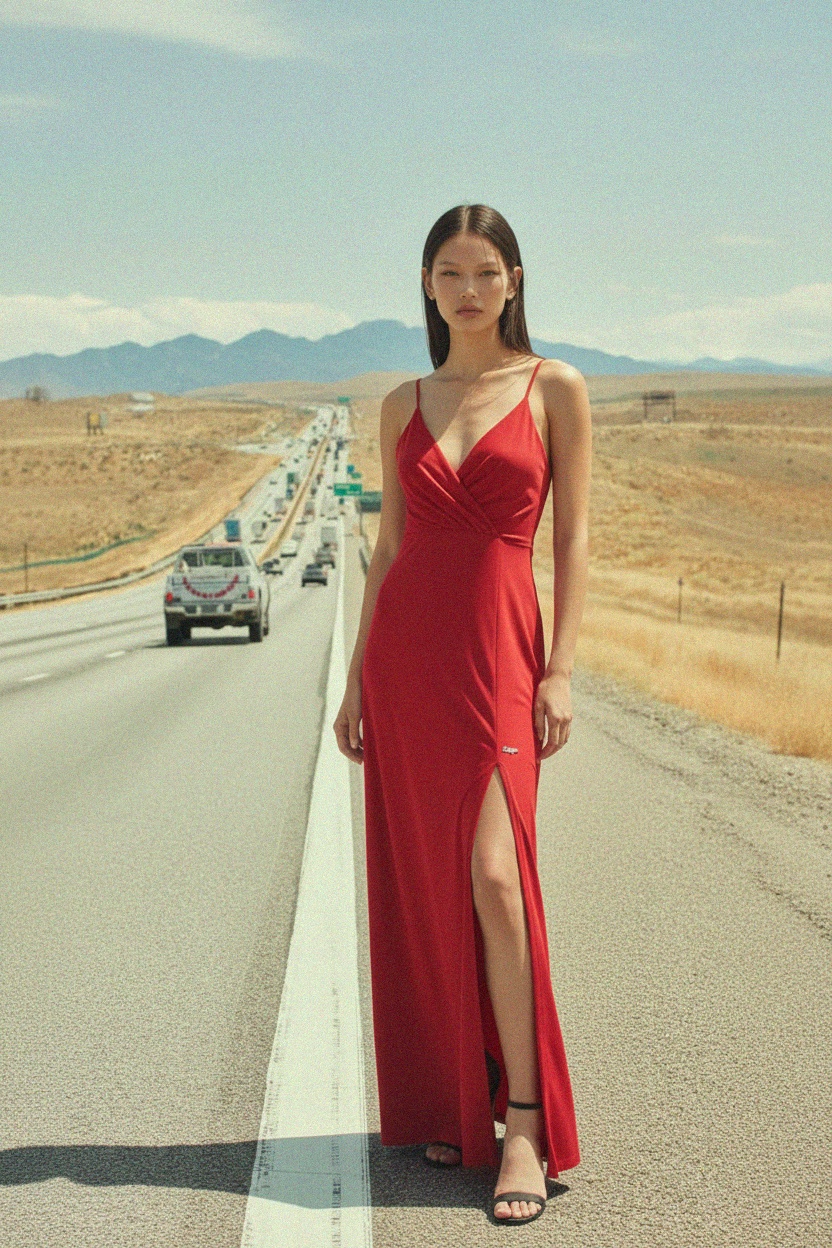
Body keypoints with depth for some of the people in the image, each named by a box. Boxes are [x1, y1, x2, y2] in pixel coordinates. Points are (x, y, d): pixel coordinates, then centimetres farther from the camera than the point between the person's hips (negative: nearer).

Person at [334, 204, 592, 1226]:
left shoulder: (554, 389, 2)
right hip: (406, 652, 4)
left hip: (499, 653, -3)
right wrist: (356, 678, 7)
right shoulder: (404, 405, 11)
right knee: (422, 888, 6)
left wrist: (560, 671, -8)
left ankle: (526, 1121, -4)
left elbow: (572, 538, 0)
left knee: (493, 875, -14)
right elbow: (388, 547, 12)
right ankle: (452, 1103, 19)